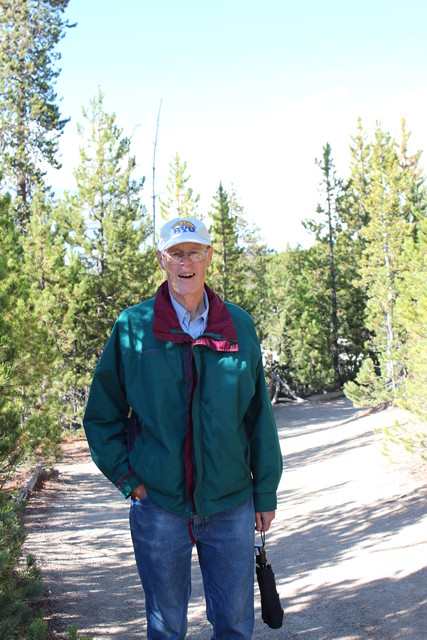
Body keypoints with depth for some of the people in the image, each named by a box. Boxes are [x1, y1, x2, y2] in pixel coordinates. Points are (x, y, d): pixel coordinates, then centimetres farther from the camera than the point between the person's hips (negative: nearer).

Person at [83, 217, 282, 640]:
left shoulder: (239, 326, 1)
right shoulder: (132, 327, -4)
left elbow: (259, 417, 5)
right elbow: (101, 416, 3)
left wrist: (265, 492, 6)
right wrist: (127, 478, -4)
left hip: (232, 506, 2)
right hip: (158, 507, -1)